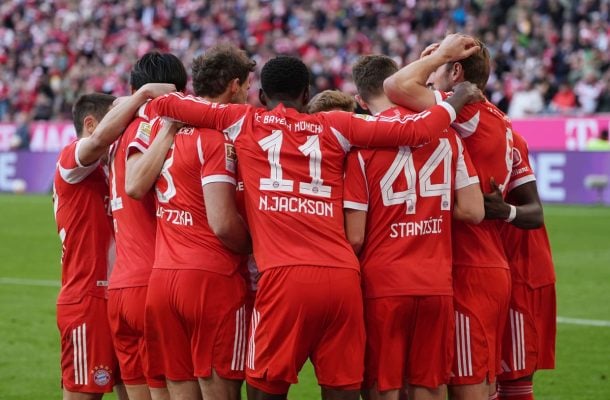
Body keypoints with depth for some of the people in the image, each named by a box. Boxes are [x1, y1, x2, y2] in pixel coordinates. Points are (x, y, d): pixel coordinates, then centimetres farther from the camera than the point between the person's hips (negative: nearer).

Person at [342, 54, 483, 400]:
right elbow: (473, 211, 1)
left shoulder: (362, 141, -7)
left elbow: (354, 237, -9)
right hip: (437, 284, 3)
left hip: (383, 284, -3)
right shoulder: (444, 131, 2)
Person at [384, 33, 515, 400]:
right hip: (495, 269, 9)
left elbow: (397, 87, -20)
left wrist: (438, 54, -7)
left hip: (469, 274, -9)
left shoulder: (470, 114, -13)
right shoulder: (501, 124, 14)